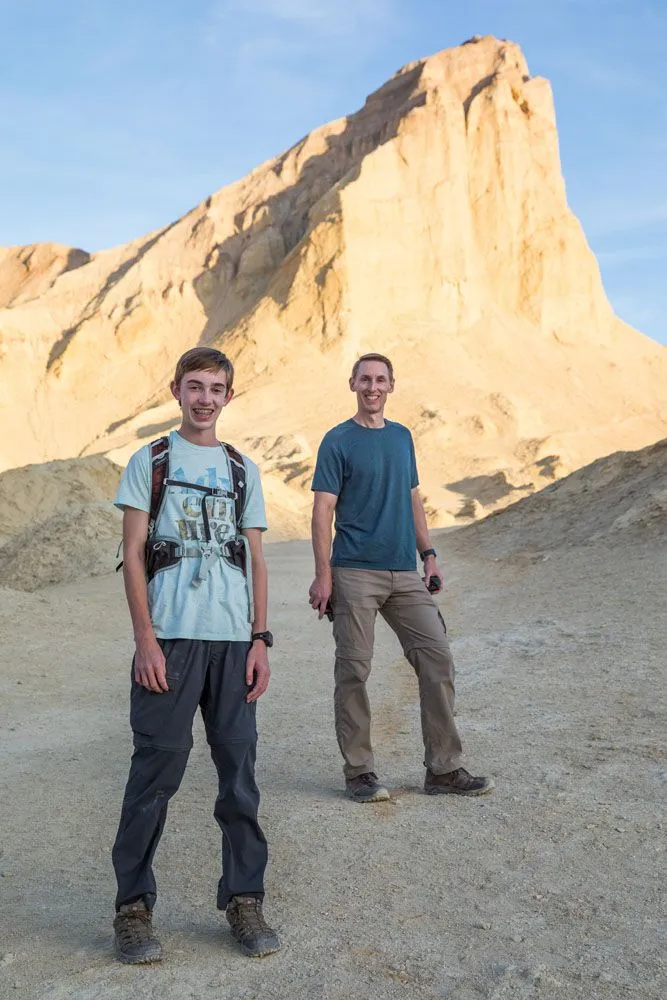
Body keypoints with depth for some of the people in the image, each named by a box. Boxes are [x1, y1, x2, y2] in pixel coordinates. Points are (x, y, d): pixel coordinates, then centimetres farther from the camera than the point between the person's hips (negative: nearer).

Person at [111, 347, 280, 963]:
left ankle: (244, 901, 17)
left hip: (233, 640, 3)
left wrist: (260, 640, 5)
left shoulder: (244, 470, 15)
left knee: (239, 769, 5)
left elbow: (256, 561, 14)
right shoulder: (150, 462, 6)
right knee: (157, 769, -2)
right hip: (169, 637, -3)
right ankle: (133, 908, 11)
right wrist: (145, 639, -8)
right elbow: (132, 555, 0)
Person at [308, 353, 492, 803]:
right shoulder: (338, 441, -2)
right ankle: (359, 771, 13)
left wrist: (429, 555, 12)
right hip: (355, 573, -5)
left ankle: (444, 769, 10)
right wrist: (323, 576, -13)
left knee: (437, 659, 1)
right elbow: (323, 510, -7)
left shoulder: (402, 437, 15)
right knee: (353, 671, 0)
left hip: (405, 574, 5)